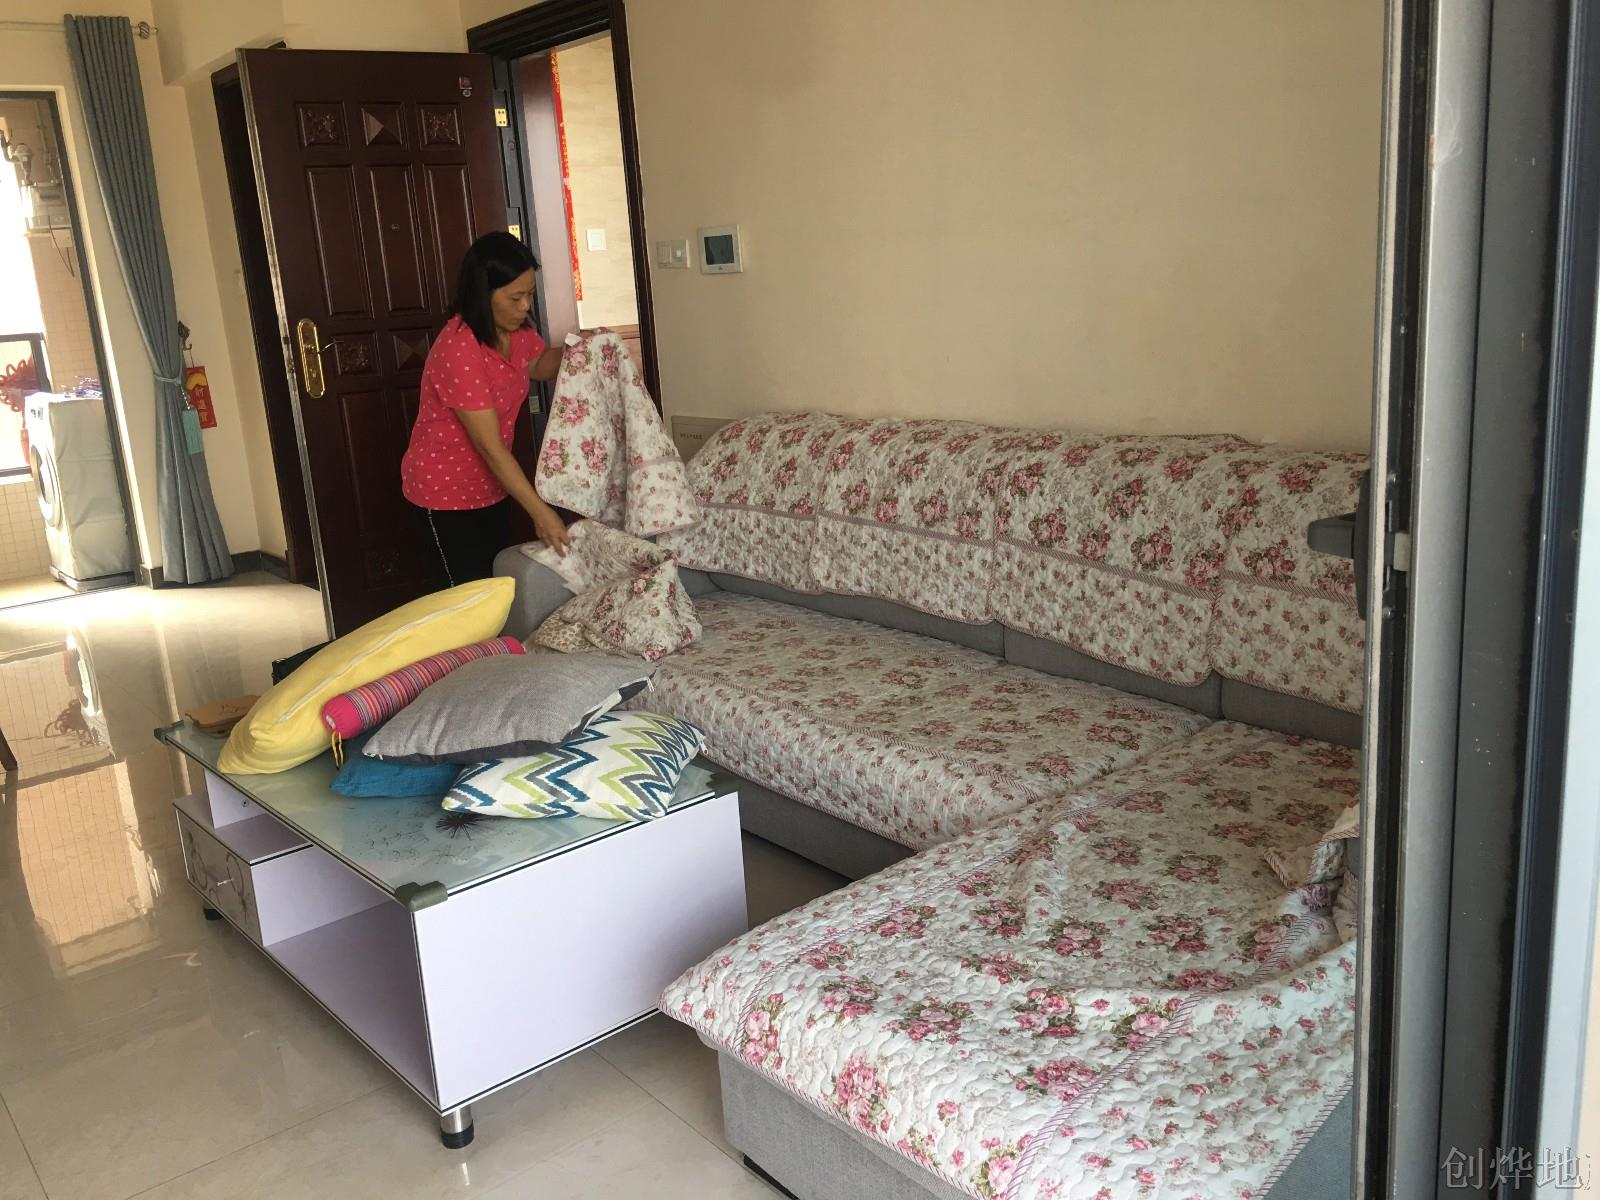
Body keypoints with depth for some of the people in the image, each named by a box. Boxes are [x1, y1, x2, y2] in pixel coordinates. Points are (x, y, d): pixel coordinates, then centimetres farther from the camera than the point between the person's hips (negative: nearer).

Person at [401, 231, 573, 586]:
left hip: (490, 482, 8)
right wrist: (540, 512, -29)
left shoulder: (515, 331, -6)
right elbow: (490, 447, -30)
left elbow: (540, 365, 18)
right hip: (446, 488, -8)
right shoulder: (458, 350, -30)